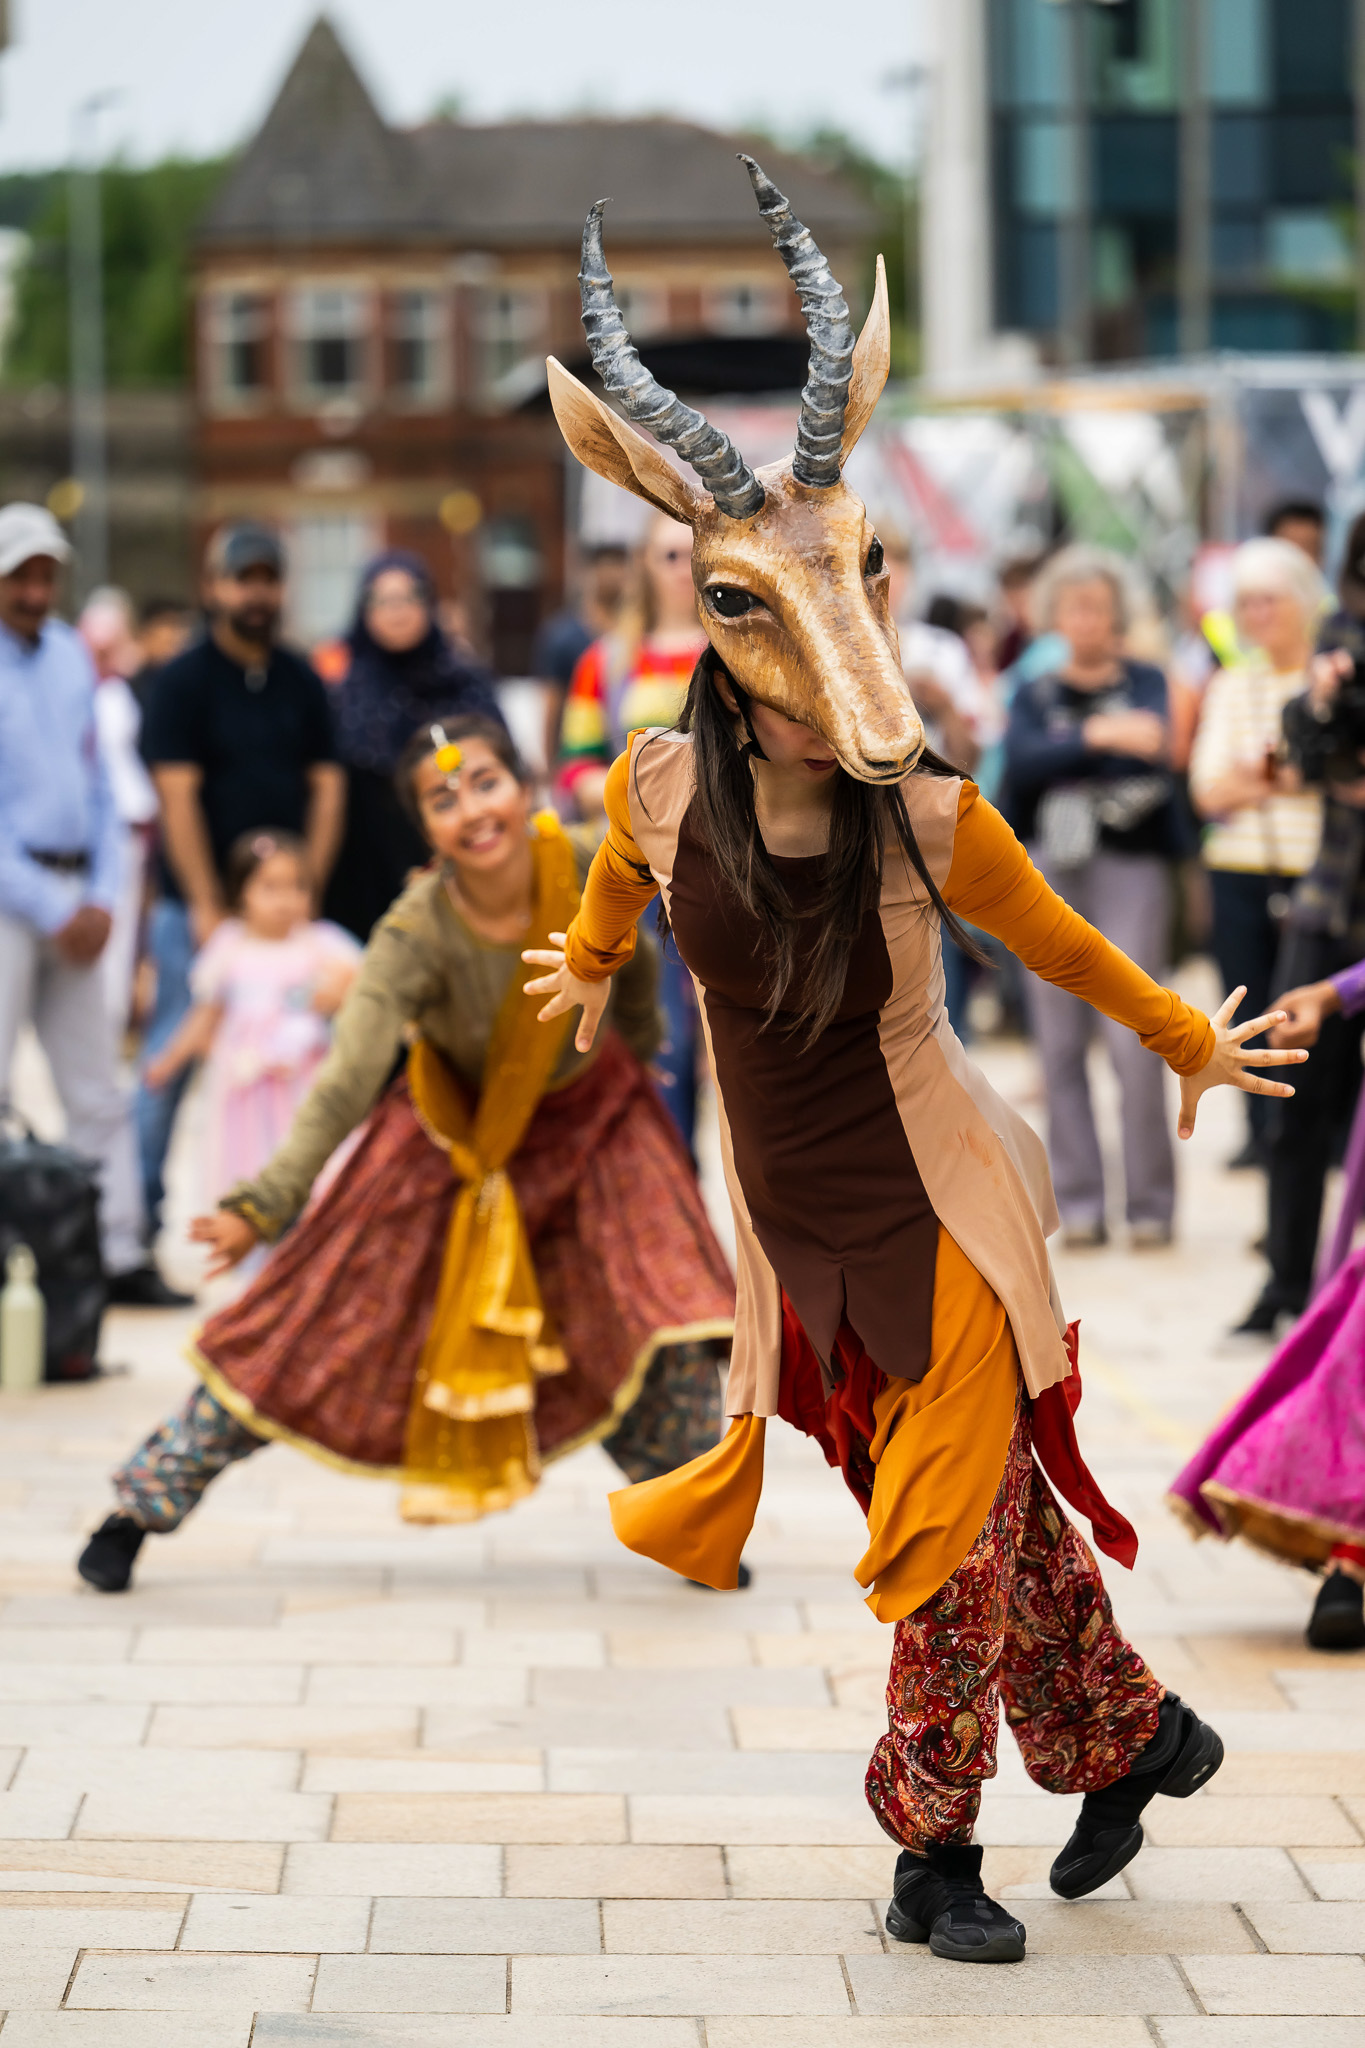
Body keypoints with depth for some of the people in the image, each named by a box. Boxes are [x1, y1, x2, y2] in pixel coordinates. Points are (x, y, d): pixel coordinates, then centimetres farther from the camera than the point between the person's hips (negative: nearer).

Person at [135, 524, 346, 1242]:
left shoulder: (300, 682, 10)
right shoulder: (183, 681, -3)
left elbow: (326, 787, 9)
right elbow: (178, 796, -9)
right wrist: (206, 906, -13)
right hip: (197, 906, -4)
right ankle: (141, 1207, 6)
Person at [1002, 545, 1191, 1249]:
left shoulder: (1145, 684, 6)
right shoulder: (1034, 696, 11)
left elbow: (1153, 741, -13)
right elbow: (1023, 761, -9)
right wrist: (1097, 737, -25)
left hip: (1129, 866, -3)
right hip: (1048, 868, 3)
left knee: (1133, 1039, -10)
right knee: (1060, 1042, 0)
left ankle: (1152, 1202, -2)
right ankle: (1078, 1202, 6)